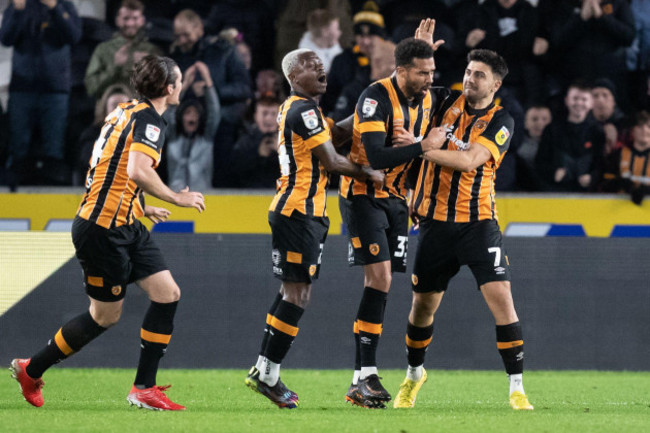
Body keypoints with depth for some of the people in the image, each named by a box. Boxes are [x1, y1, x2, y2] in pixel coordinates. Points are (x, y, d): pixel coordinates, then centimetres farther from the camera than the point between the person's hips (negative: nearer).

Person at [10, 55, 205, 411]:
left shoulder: (127, 112, 14)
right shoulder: (149, 120, -15)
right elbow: (138, 171, -31)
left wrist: (140, 207, 32)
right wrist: (177, 198, -20)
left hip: (125, 227, 10)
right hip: (103, 230, -10)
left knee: (167, 294, 2)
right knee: (105, 316, 2)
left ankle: (144, 388, 4)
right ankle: (31, 370, 19)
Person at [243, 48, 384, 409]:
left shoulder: (294, 109, 18)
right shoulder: (304, 110, -13)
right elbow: (331, 161, -13)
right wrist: (369, 175, -1)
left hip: (294, 212, 11)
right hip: (299, 212, -11)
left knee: (293, 292, 13)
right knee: (298, 295, -9)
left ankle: (263, 371, 16)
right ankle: (268, 376, -8)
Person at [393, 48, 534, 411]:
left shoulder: (501, 122, -6)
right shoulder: (449, 102, 4)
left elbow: (469, 160, -20)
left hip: (478, 223, -3)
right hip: (435, 221, 3)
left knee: (501, 297, -15)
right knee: (423, 303, 10)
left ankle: (517, 388, -9)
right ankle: (414, 375, 35)